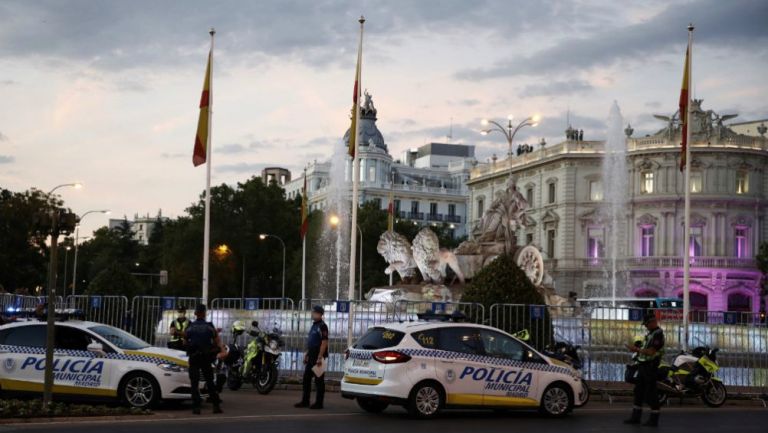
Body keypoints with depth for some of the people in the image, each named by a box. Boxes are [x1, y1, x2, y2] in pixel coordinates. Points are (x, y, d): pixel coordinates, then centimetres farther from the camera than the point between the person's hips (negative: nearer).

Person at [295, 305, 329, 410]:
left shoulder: (322, 326, -13)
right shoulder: (314, 325, 17)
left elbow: (324, 342, -19)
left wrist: (319, 358, -23)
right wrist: (306, 355, 20)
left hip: (318, 357, -10)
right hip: (311, 357, 10)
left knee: (319, 380, -2)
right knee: (306, 379, 11)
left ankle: (319, 403, 3)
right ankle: (305, 401, 18)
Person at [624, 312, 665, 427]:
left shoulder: (658, 334, -15)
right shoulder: (650, 333, 16)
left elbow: (651, 352, -22)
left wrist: (637, 349, -16)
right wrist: (636, 350, 8)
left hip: (650, 367, -10)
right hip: (643, 366, 10)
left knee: (651, 393, -5)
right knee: (639, 391, 11)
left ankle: (654, 419, 2)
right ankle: (635, 417, 17)